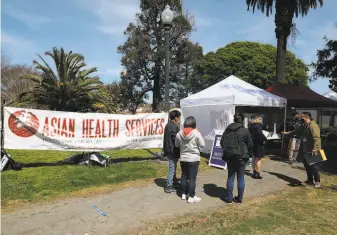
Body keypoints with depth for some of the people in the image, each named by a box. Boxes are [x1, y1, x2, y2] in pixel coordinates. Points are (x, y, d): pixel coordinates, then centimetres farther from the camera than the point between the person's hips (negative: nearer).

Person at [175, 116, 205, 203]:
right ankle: (191, 197, 8)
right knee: (192, 178, 2)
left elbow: (177, 145, 9)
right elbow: (202, 145, -10)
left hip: (183, 158, 5)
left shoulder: (179, 133, -3)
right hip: (193, 159, -4)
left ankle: (183, 194, 26)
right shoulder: (196, 133, -15)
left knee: (184, 176, 15)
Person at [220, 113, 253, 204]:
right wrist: (249, 154, 9)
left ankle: (229, 198, 14)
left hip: (229, 156, 3)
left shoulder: (227, 130, 2)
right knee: (241, 178, 7)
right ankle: (239, 198, 14)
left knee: (230, 177, 11)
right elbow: (250, 144, -5)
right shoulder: (245, 131, -8)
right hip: (241, 157, -3)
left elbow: (222, 142, 5)